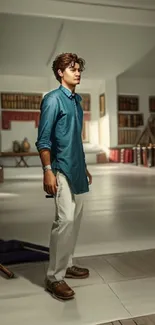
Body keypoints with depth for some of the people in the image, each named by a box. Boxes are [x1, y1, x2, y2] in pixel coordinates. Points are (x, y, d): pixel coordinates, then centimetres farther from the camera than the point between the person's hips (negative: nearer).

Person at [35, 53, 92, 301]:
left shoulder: (77, 101, 17)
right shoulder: (53, 99, -6)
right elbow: (43, 139, -13)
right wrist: (48, 171, -22)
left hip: (77, 169, 9)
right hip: (62, 170, -9)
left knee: (75, 219, 11)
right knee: (65, 219, -14)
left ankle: (67, 265, 25)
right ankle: (54, 277, -1)